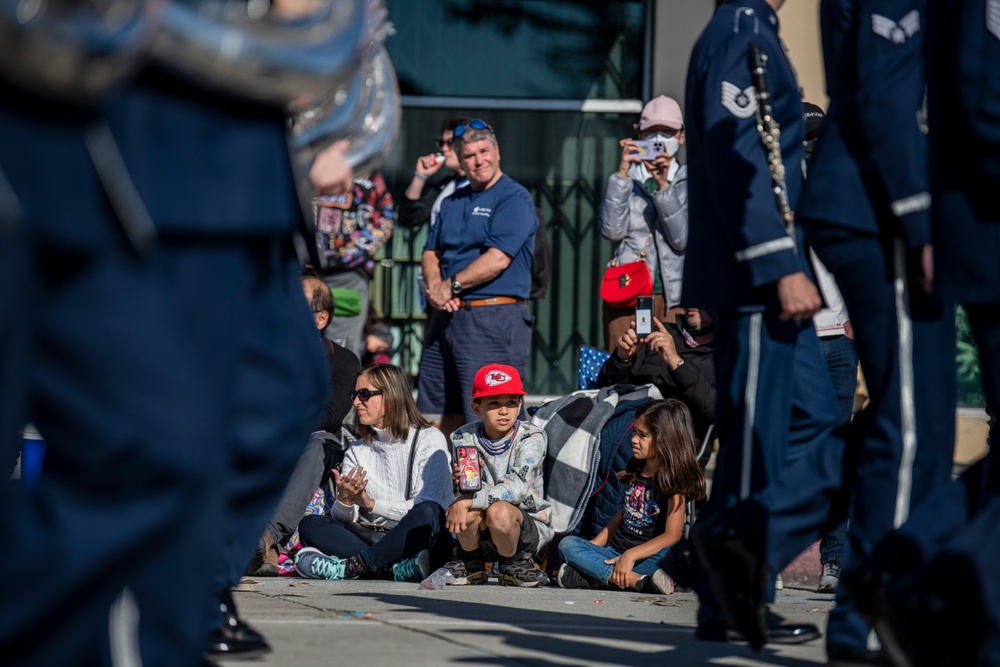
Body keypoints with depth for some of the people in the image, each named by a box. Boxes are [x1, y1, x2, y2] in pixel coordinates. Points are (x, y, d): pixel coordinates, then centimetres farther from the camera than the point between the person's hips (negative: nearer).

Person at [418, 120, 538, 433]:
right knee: (441, 414, 11)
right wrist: (435, 287, -5)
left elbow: (498, 259, -17)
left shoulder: (514, 199, -7)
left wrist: (451, 287, -10)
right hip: (448, 315, 8)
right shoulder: (454, 202, 19)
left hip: (495, 317, -8)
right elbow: (431, 252, 17)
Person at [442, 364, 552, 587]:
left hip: (529, 528, -2)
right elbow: (468, 493, -9)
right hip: (481, 536, 2)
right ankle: (470, 565, 0)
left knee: (499, 511, -33)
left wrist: (468, 501, -32)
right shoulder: (464, 439, -1)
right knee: (470, 511, -30)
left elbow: (517, 488, -25)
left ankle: (513, 564, -4)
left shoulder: (532, 438, -11)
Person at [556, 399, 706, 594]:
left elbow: (672, 535, -15)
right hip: (615, 551, 7)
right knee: (567, 544, -17)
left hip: (648, 556, -7)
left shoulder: (675, 481, -7)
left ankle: (591, 579, -42)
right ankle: (638, 581, -34)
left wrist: (630, 555, -26)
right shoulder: (636, 471, 13)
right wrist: (595, 544, 9)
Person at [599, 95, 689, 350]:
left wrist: (663, 186, -12)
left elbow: (682, 239, -4)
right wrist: (622, 173, -7)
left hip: (674, 299, 0)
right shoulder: (628, 179, 13)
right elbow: (612, 230, -4)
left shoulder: (688, 182, 10)